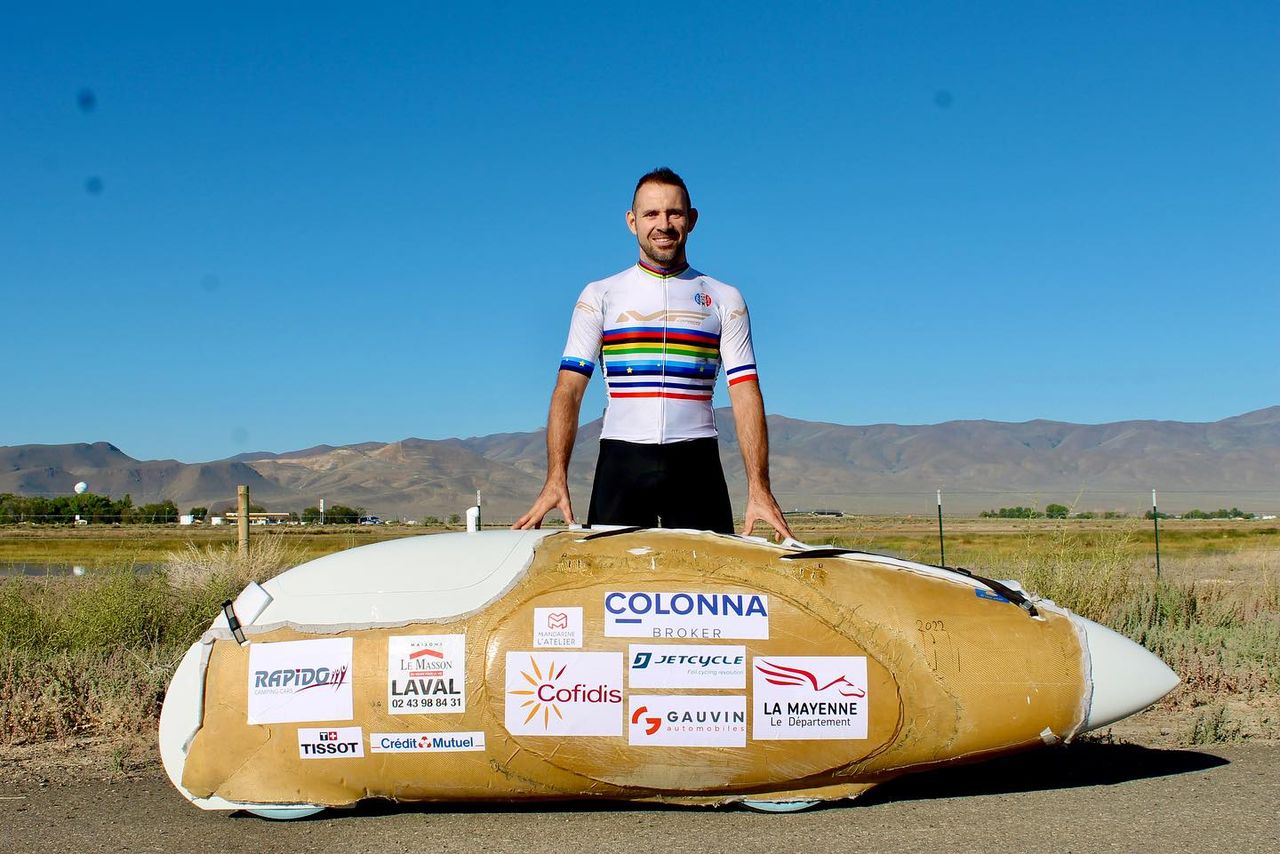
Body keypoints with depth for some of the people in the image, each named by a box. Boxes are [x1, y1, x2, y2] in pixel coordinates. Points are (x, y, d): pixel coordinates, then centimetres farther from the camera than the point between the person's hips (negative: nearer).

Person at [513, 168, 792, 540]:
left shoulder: (725, 300, 11)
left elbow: (746, 395, 4)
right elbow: (568, 391, 2)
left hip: (696, 466, 0)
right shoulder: (599, 296, 10)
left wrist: (759, 488, -8)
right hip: (622, 462, 0)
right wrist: (556, 479, -11)